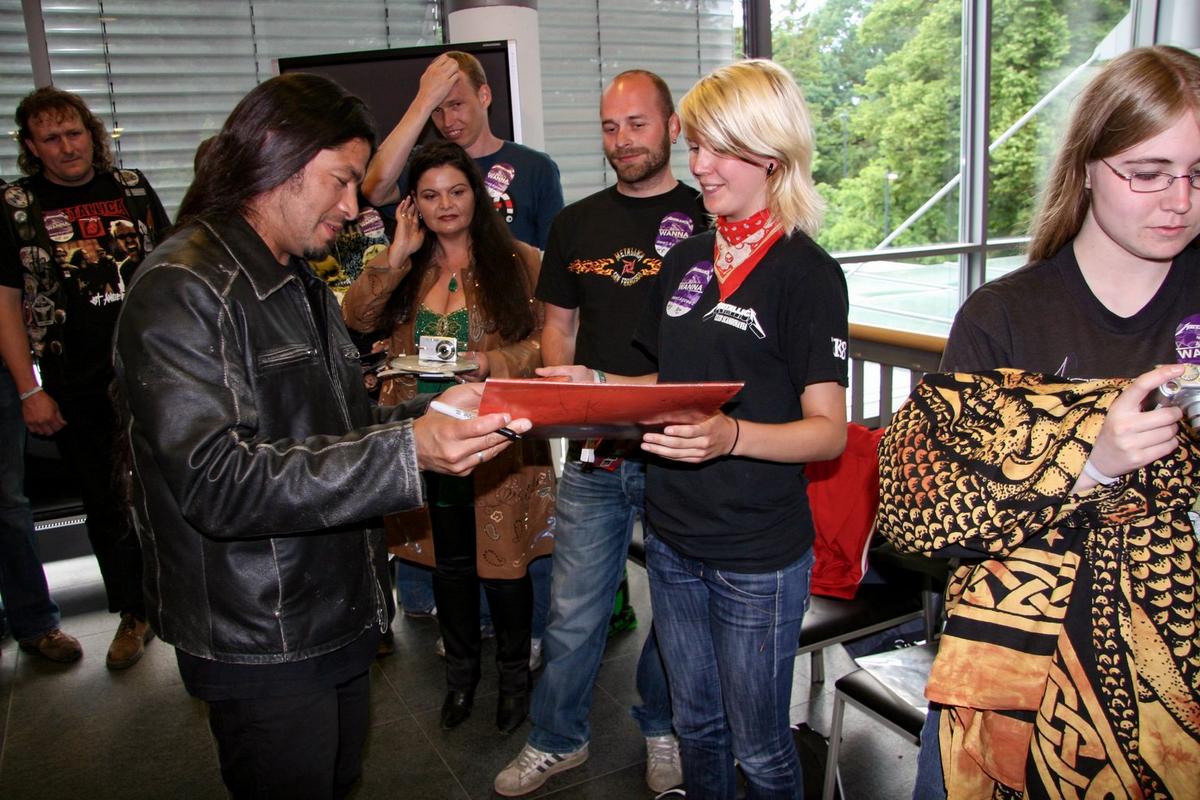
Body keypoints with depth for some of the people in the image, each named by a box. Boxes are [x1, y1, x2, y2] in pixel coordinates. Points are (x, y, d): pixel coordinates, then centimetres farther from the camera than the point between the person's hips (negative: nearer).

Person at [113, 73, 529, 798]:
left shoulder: (302, 285, 15)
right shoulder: (183, 289, -18)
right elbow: (217, 482, -27)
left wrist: (436, 412, -2)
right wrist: (406, 452, -33)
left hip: (339, 620, 9)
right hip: (262, 647, -9)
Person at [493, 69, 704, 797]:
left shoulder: (706, 222, -2)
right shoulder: (577, 223, 9)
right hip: (592, 456, 3)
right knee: (574, 612, 11)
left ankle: (663, 730, 38)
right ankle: (558, 741, 32)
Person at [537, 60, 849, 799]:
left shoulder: (807, 272, -12)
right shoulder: (686, 261, 9)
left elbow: (828, 431, -15)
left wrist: (730, 436, -32)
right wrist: (595, 385, 0)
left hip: (760, 557, -6)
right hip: (674, 541, 6)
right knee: (696, 725, 23)